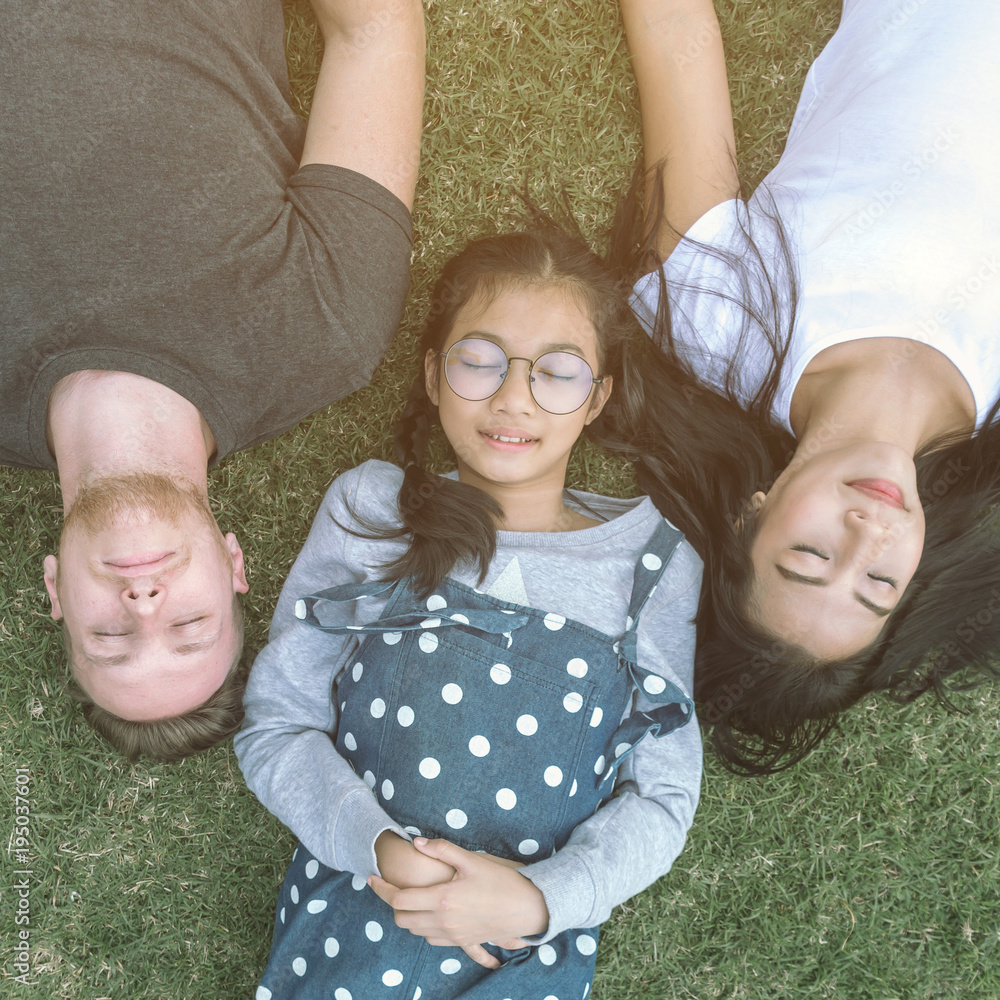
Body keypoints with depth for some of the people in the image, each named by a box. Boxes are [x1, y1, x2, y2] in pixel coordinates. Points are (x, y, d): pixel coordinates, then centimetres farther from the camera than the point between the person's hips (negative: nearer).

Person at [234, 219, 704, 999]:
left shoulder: (652, 561, 4)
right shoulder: (368, 512, 4)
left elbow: (663, 793, 3)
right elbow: (276, 727, 4)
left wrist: (539, 898, -13)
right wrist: (376, 845, -13)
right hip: (345, 929, 1)